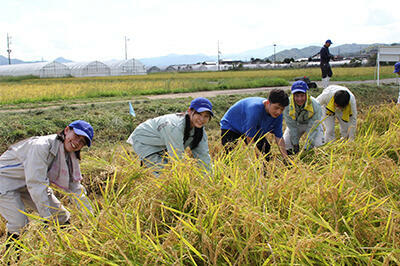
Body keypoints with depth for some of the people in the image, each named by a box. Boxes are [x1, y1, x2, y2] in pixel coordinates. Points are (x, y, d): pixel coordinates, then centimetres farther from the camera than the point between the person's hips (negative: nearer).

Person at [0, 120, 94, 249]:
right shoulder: (41, 146, -33)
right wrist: (48, 219, -34)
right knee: (19, 222, -22)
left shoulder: (69, 156, -7)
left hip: (26, 184, 8)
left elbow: (75, 186, 0)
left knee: (61, 216, 2)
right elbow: (36, 184, -36)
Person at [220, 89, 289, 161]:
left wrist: (286, 159, -19)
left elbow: (279, 137, -11)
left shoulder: (278, 114, -20)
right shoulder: (255, 108, -41)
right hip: (230, 126, -7)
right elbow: (250, 139, -37)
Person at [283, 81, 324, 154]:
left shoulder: (315, 105, -34)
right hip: (295, 123, 1)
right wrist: (295, 144, -20)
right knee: (285, 143, -14)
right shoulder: (287, 105, -29)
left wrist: (307, 148, -34)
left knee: (318, 144, -20)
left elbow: (313, 128, -31)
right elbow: (291, 126, -20)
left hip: (312, 123, -1)